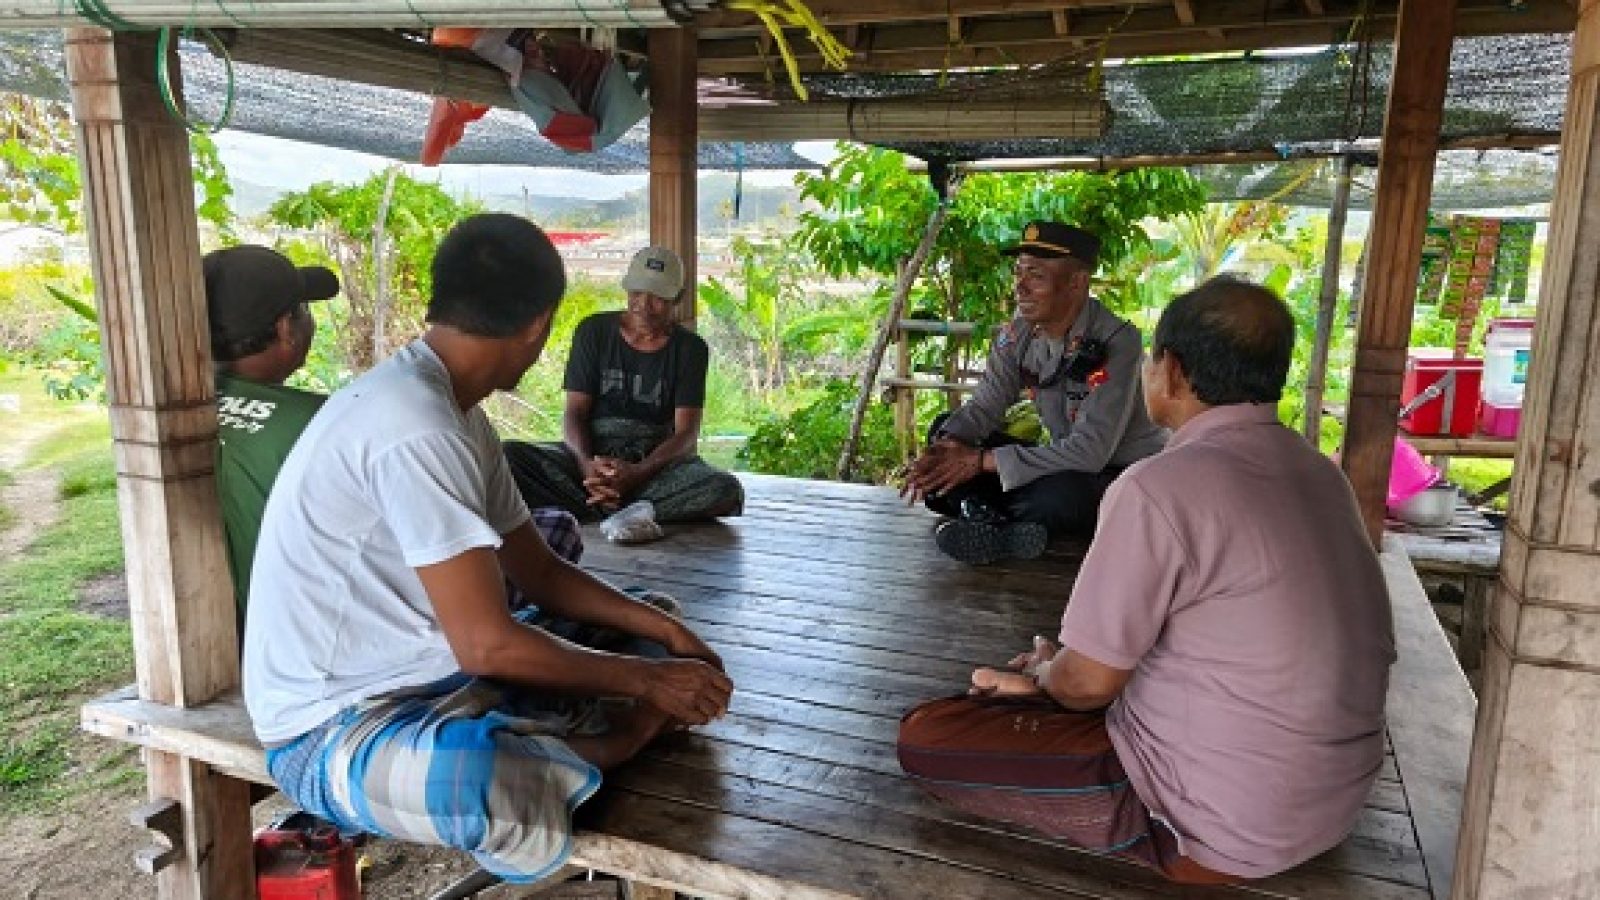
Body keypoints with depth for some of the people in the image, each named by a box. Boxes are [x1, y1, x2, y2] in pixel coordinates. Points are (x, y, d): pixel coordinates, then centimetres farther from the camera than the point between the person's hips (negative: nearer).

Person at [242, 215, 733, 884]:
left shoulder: (449, 411, 5)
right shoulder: (417, 430, -26)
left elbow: (539, 573, 11)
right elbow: (488, 644, -26)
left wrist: (663, 631, 2)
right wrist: (648, 680, -15)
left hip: (434, 676, 9)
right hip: (337, 725, -8)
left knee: (659, 669, 8)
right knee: (525, 801, -39)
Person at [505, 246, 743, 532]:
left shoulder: (690, 349, 4)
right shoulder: (594, 331, 7)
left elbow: (686, 433, -5)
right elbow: (574, 412, 2)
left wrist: (638, 473, -24)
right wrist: (586, 464, -20)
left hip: (658, 461, 0)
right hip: (591, 453, 1)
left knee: (726, 491, -33)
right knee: (508, 457, -27)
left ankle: (587, 515, -29)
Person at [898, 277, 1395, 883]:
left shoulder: (1160, 489, -25)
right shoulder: (1318, 472, 3)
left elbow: (1090, 681, -17)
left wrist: (1043, 674, 8)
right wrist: (1054, 672, 15)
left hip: (1228, 827, -9)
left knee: (925, 736, -5)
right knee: (1058, 677, 27)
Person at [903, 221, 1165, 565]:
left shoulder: (1116, 342, -25)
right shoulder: (1018, 333, -4)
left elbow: (1090, 451, -30)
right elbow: (984, 406, -3)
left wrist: (982, 460, -32)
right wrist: (943, 449, -27)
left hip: (1125, 473, -6)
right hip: (1064, 461, 7)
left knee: (1060, 493, -40)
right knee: (943, 430, -4)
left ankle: (981, 517, -10)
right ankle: (995, 526, -25)